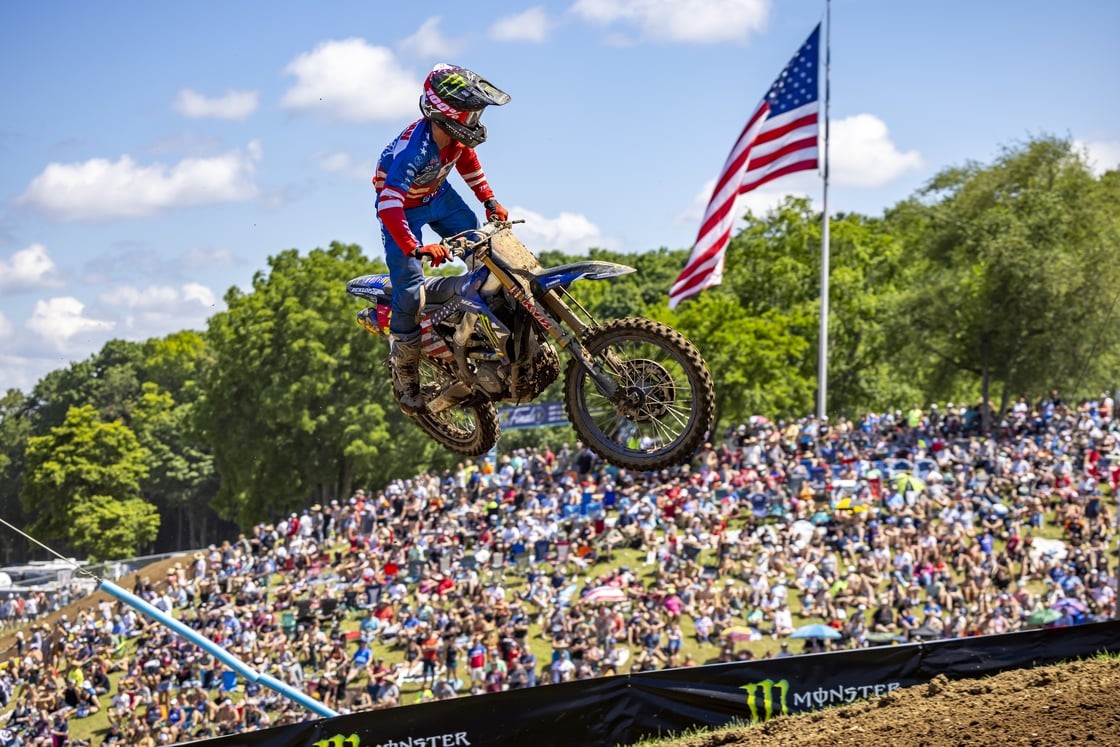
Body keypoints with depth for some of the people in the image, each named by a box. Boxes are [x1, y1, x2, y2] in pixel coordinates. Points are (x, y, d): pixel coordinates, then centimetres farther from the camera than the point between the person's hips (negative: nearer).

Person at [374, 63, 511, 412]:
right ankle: (403, 369, 5)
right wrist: (415, 248, -54)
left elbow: (466, 158, 9)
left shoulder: (455, 134, -18)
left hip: (437, 196, 7)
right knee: (410, 290, -12)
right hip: (402, 207, -7)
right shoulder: (414, 148, -40)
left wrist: (488, 200, 6)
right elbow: (389, 206, -45)